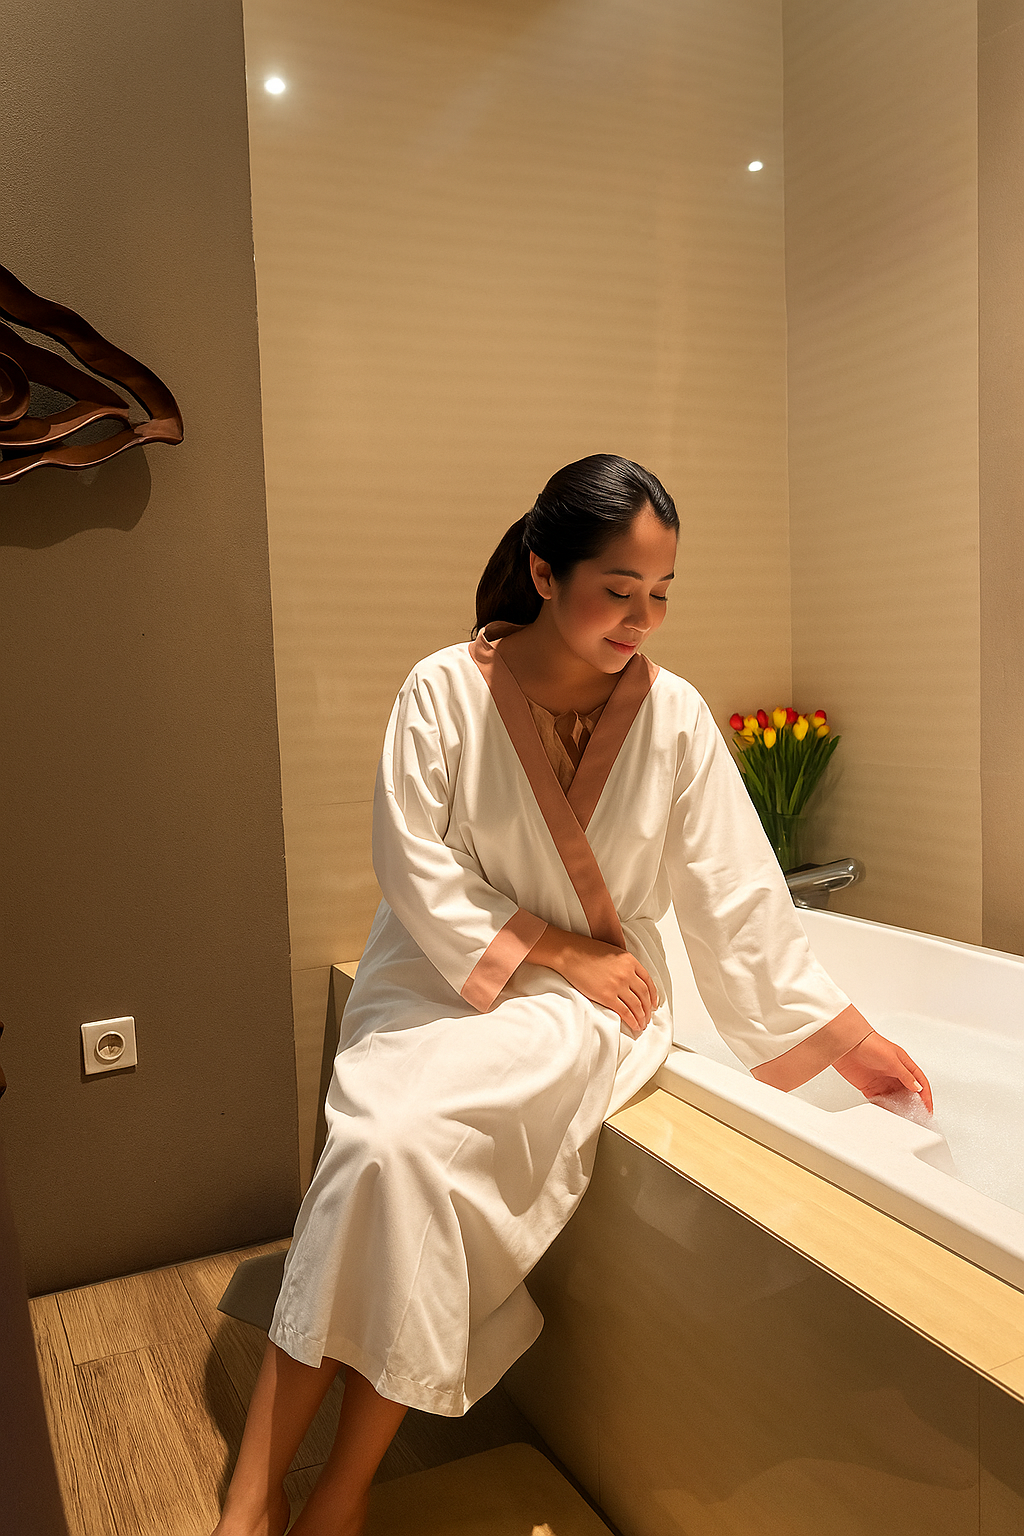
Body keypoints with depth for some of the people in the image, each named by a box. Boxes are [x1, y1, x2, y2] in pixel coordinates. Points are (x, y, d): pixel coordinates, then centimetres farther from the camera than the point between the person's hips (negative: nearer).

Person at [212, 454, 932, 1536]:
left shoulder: (672, 715, -4)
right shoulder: (444, 692, -7)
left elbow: (736, 898, 1)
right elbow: (417, 875, -6)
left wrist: (844, 1036, 3)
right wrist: (553, 945, -10)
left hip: (586, 1002, -1)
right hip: (439, 975, 1)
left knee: (403, 1144, -27)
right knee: (383, 1144, -28)